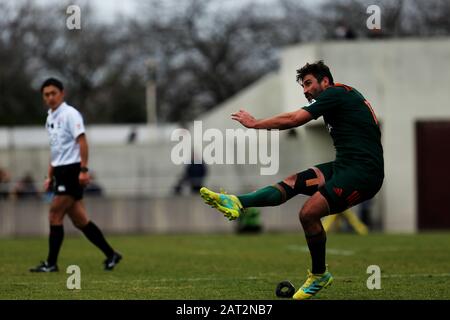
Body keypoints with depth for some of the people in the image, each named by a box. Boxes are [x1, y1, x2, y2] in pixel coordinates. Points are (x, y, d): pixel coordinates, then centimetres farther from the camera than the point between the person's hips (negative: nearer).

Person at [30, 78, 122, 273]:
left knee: (55, 216, -8)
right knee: (80, 221, 6)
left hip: (72, 170, -8)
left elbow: (82, 141, -16)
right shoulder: (50, 117, 17)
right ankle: (111, 255, 11)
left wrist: (83, 169, -22)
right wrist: (50, 176, 20)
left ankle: (51, 263, -2)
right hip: (61, 172, 8)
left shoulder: (70, 114, -9)